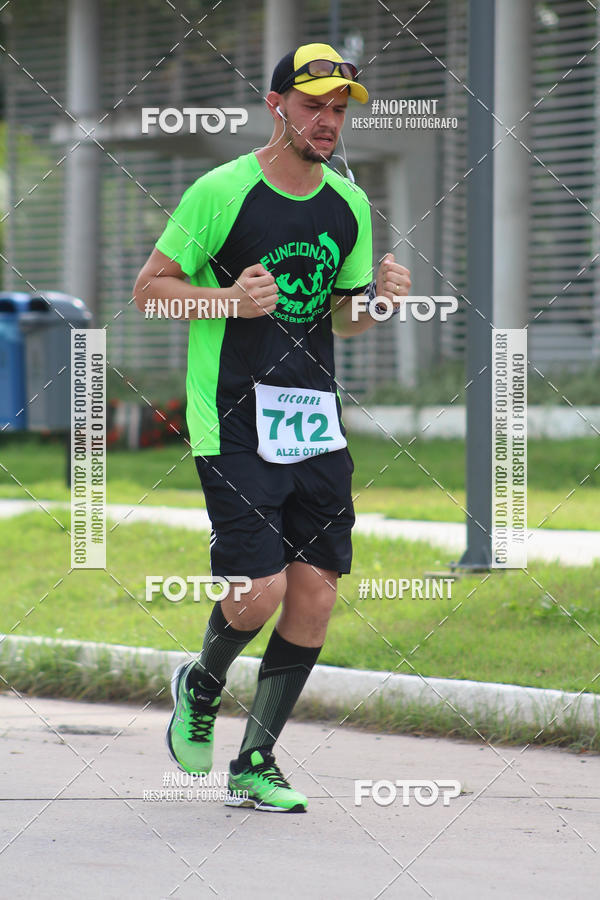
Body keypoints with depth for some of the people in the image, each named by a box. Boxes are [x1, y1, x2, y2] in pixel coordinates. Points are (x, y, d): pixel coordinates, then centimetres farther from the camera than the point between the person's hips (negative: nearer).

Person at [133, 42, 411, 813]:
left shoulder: (349, 204, 10)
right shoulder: (221, 192, -8)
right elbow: (148, 288, -3)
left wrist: (377, 297, -3)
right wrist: (229, 299, -19)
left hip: (317, 427, 5)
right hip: (233, 424, -5)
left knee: (315, 593, -1)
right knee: (261, 591, -13)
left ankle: (255, 764, 12)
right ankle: (201, 686, 20)